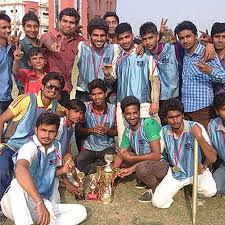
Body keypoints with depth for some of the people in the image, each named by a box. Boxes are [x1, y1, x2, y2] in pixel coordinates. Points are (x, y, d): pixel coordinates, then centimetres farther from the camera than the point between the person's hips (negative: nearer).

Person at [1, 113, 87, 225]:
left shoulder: (56, 146, 5)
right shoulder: (30, 147, -18)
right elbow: (20, 170, -41)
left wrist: (63, 170, -1)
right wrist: (39, 203, -50)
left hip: (45, 203, 7)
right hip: (18, 205, -7)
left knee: (81, 211, -8)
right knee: (18, 184, -37)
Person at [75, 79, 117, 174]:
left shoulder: (113, 109, -2)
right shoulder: (85, 108, -4)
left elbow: (117, 131, 3)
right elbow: (78, 129, -2)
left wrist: (107, 130, -18)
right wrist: (92, 130, -20)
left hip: (107, 147, 0)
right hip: (89, 148, 0)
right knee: (77, 163, -26)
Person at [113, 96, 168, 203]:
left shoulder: (149, 124, -23)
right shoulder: (127, 132, 2)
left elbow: (156, 155, -28)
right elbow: (121, 155, 4)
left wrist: (131, 158, -21)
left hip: (163, 163, -8)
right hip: (145, 161, 8)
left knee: (141, 168, -36)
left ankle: (155, 188, -4)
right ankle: (144, 180, 11)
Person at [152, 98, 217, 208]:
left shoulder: (196, 128, -20)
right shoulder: (164, 131, -9)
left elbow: (213, 158, -23)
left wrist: (200, 137, -39)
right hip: (175, 172, 3)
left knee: (209, 191, -32)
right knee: (158, 202, -12)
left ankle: (197, 190, 7)